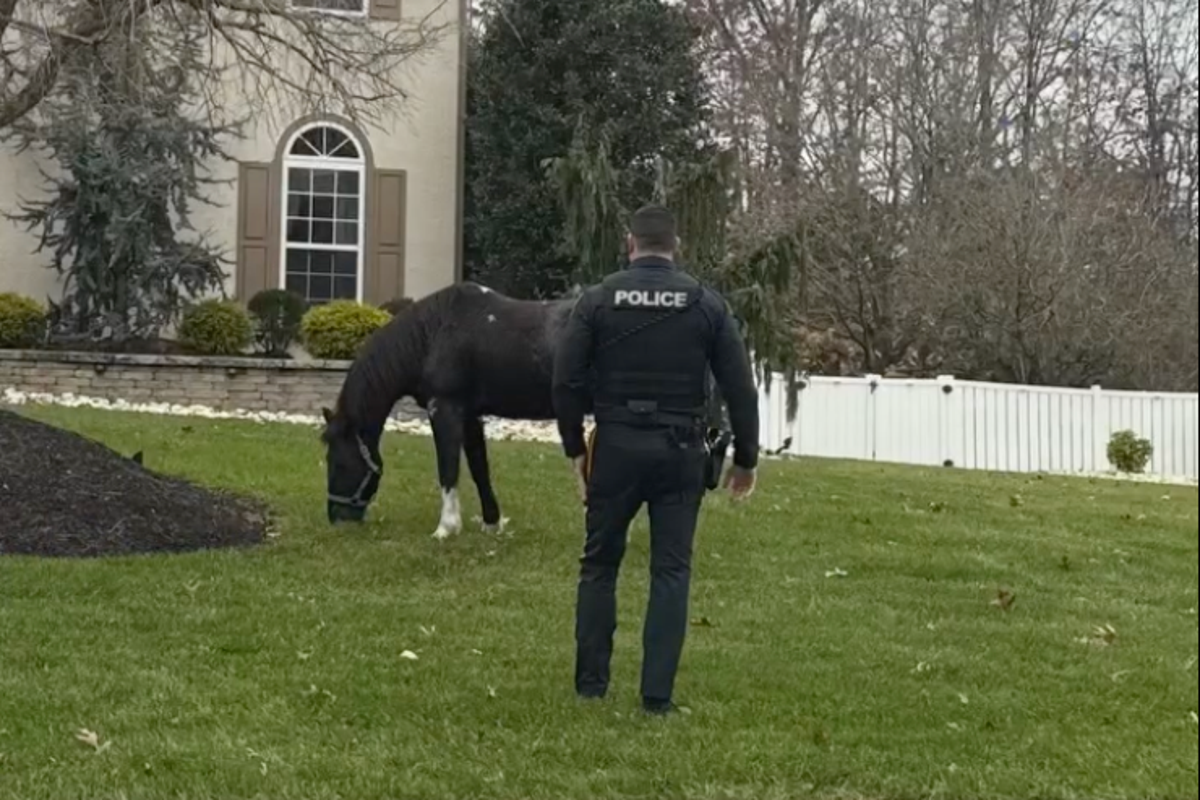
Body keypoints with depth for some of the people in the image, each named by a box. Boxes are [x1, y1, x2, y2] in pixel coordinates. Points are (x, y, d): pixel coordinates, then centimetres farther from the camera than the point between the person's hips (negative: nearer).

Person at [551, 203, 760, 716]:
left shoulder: (598, 299, 0)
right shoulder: (707, 304, 2)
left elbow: (567, 380, -2)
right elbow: (739, 388, 1)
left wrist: (575, 447, 9)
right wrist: (745, 458, 10)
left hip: (615, 448, 0)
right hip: (679, 452, 0)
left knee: (599, 564, 13)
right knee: (671, 570, 5)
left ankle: (590, 684, 17)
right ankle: (657, 695, 2)